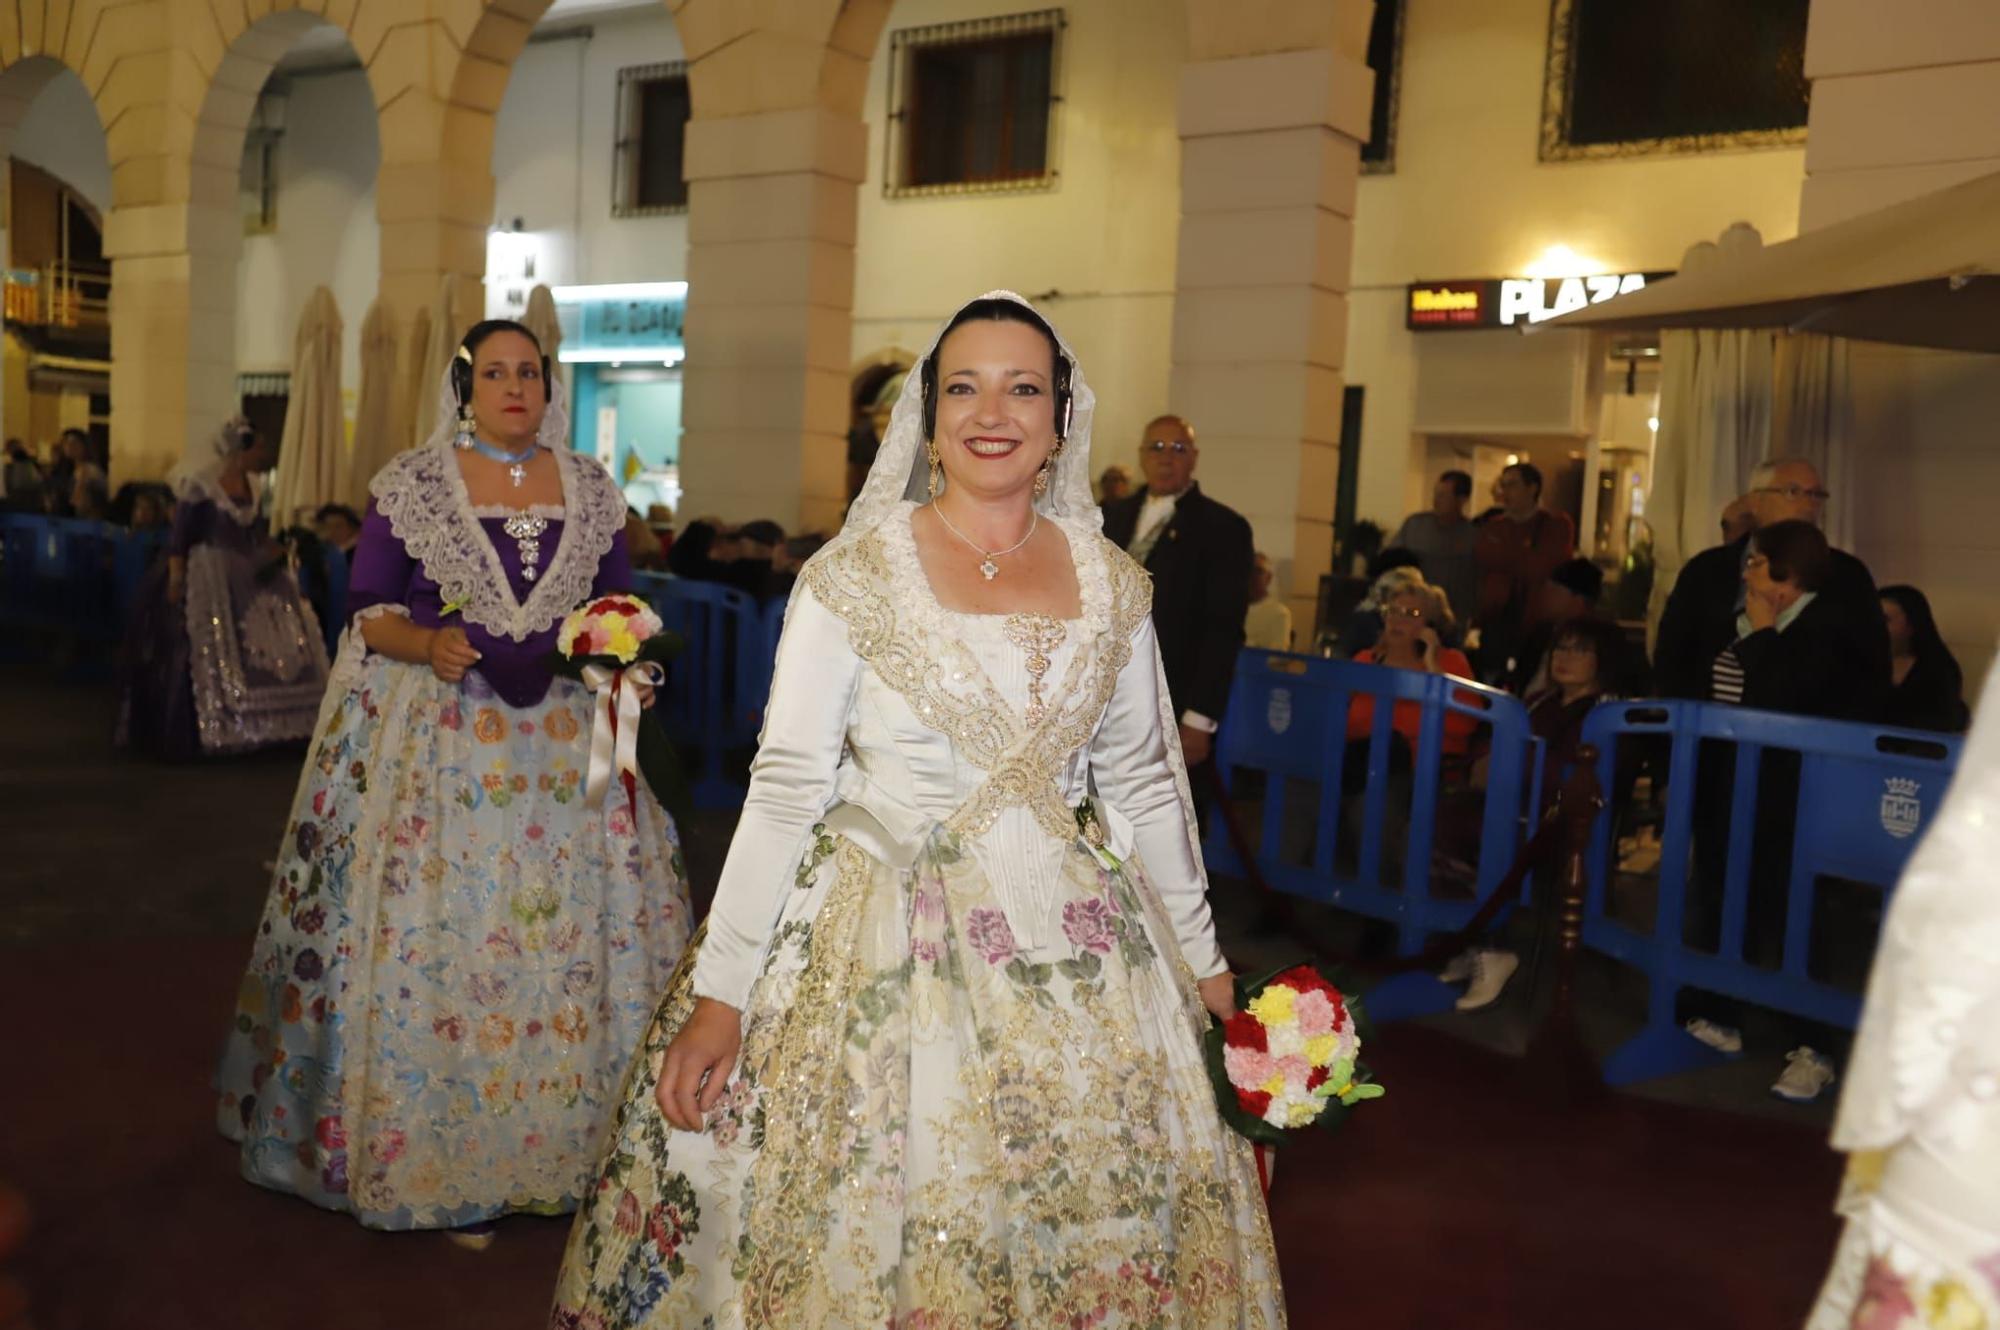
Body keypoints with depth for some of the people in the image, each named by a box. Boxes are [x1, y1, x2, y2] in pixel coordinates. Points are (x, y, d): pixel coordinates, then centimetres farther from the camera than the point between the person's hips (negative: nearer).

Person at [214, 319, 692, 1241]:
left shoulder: (592, 490, 8)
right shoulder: (408, 484, 1)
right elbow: (366, 610, 1)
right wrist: (428, 643, -18)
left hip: (567, 739, 3)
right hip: (438, 734, -2)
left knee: (574, 930, 2)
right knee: (438, 935, -2)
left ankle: (574, 1147, 16)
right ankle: (445, 1165, 12)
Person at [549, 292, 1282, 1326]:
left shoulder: (1112, 586, 3)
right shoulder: (852, 576, -7)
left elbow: (1145, 784, 11)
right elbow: (785, 788, -8)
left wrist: (1199, 960, 15)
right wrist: (718, 992, -10)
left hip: (1071, 943, 4)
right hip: (885, 948, -3)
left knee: (1094, 1239, 10)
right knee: (861, 1231, 5)